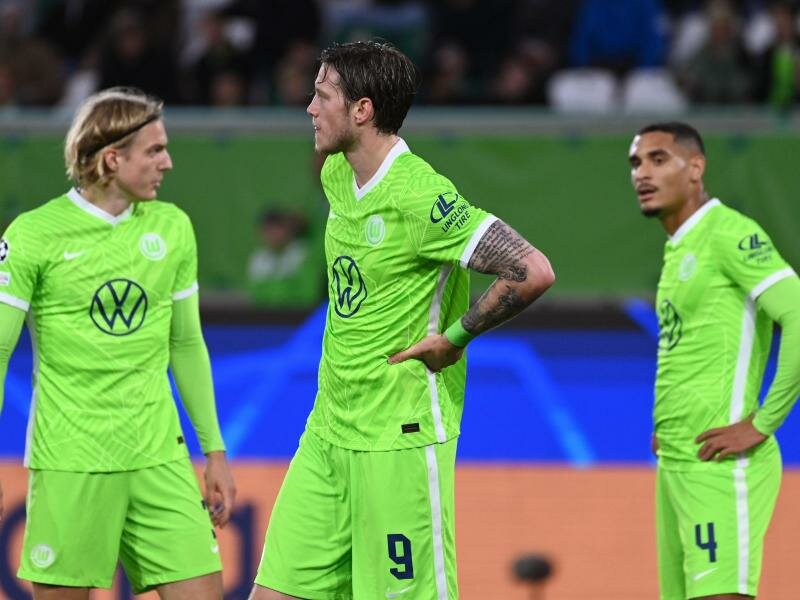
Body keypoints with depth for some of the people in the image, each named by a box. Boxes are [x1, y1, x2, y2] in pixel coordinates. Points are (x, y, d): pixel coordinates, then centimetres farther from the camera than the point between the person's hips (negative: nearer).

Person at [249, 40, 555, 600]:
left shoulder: (420, 197, -20)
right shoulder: (336, 175, 8)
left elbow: (533, 272, -26)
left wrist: (453, 337, -17)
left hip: (401, 439, -9)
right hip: (327, 429, 9)